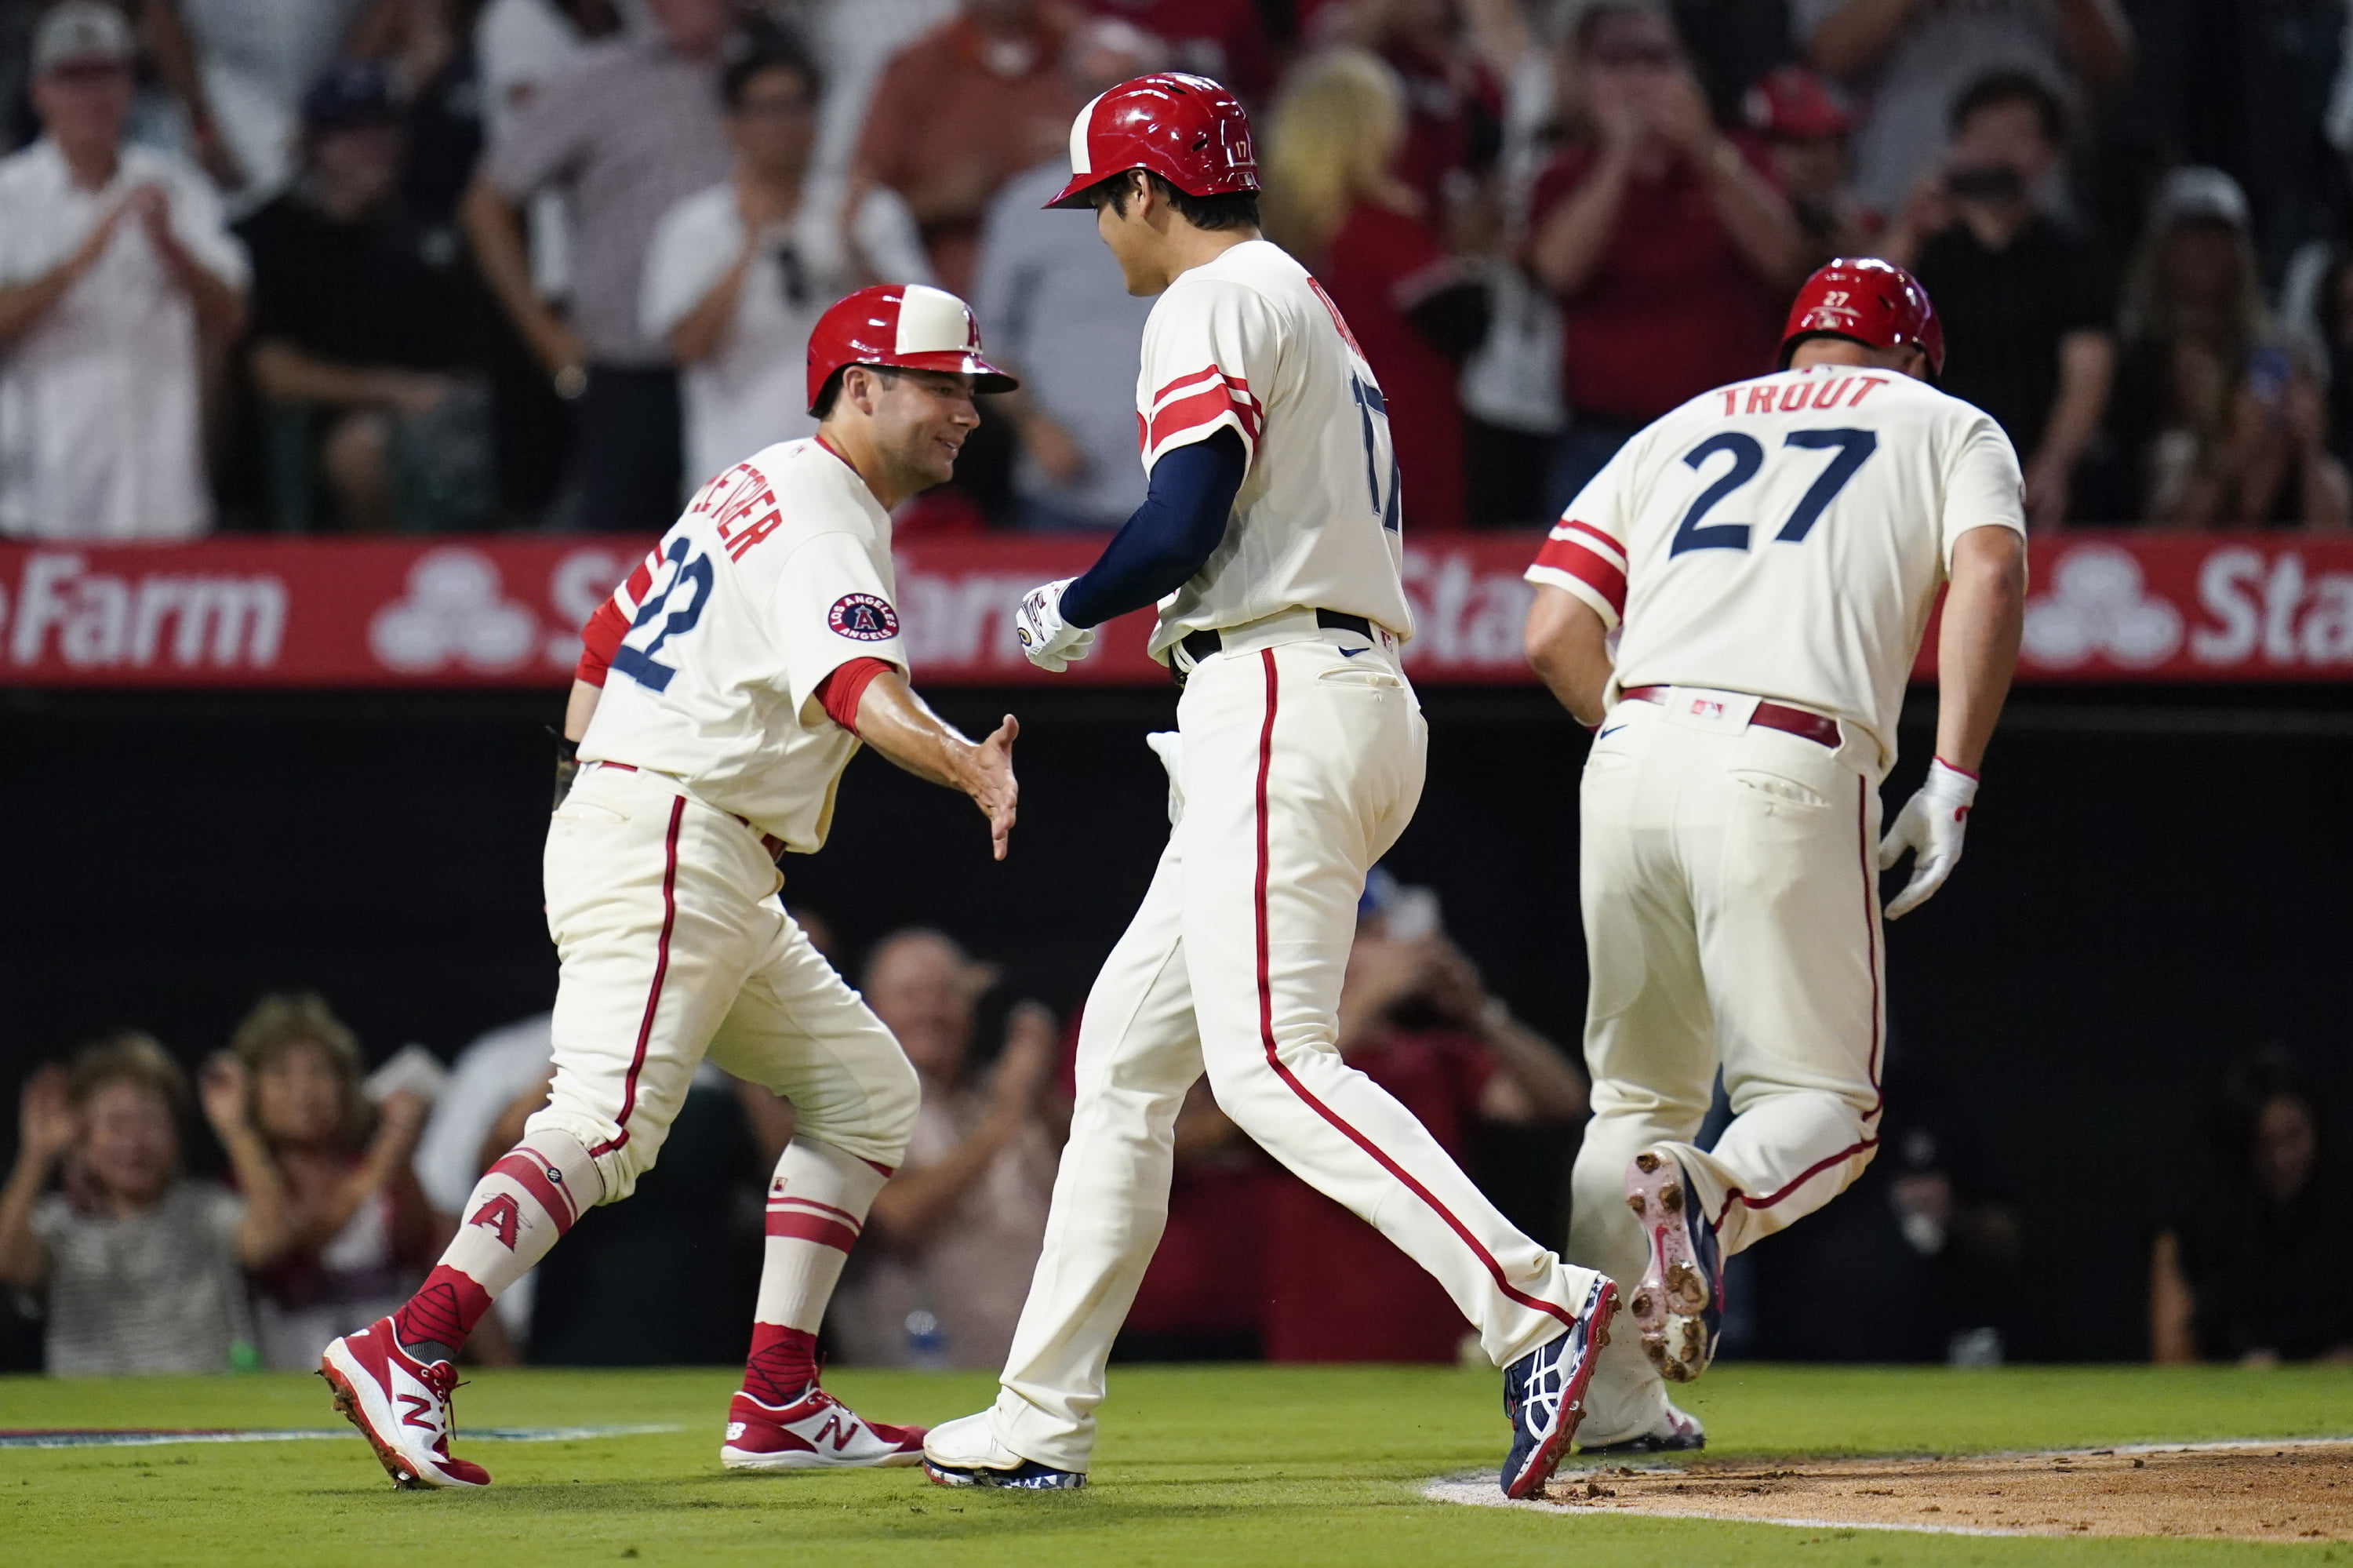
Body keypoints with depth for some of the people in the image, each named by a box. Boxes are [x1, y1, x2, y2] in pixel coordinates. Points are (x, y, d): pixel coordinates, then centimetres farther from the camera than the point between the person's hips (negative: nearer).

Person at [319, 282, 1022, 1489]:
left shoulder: (756, 488, 18)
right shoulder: (823, 527, -13)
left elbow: (608, 637, 24)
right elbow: (858, 685, -33)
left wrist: (586, 772, 26)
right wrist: (966, 765, -49)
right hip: (669, 838, -11)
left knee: (867, 1092, 12)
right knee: (606, 1124, -22)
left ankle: (778, 1403, 4)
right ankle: (405, 1355, -30)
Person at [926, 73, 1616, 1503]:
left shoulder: (1215, 303, -6)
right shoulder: (1315, 307, 26)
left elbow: (1181, 527, -16)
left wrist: (1066, 615, 0)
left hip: (1280, 700, -10)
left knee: (1269, 1059, -19)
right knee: (1127, 1049, 13)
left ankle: (1534, 1307, -32)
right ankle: (1040, 1420, 15)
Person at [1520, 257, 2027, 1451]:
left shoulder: (1681, 430, 27)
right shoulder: (1950, 427, 21)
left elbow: (1554, 633, 16)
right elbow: (1990, 575, -2)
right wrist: (1952, 783, -5)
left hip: (1627, 760, 4)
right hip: (1789, 770, -3)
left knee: (1637, 1093, 18)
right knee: (1824, 1104, 3)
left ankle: (1609, 1400, 7)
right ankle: (1711, 1194, -30)